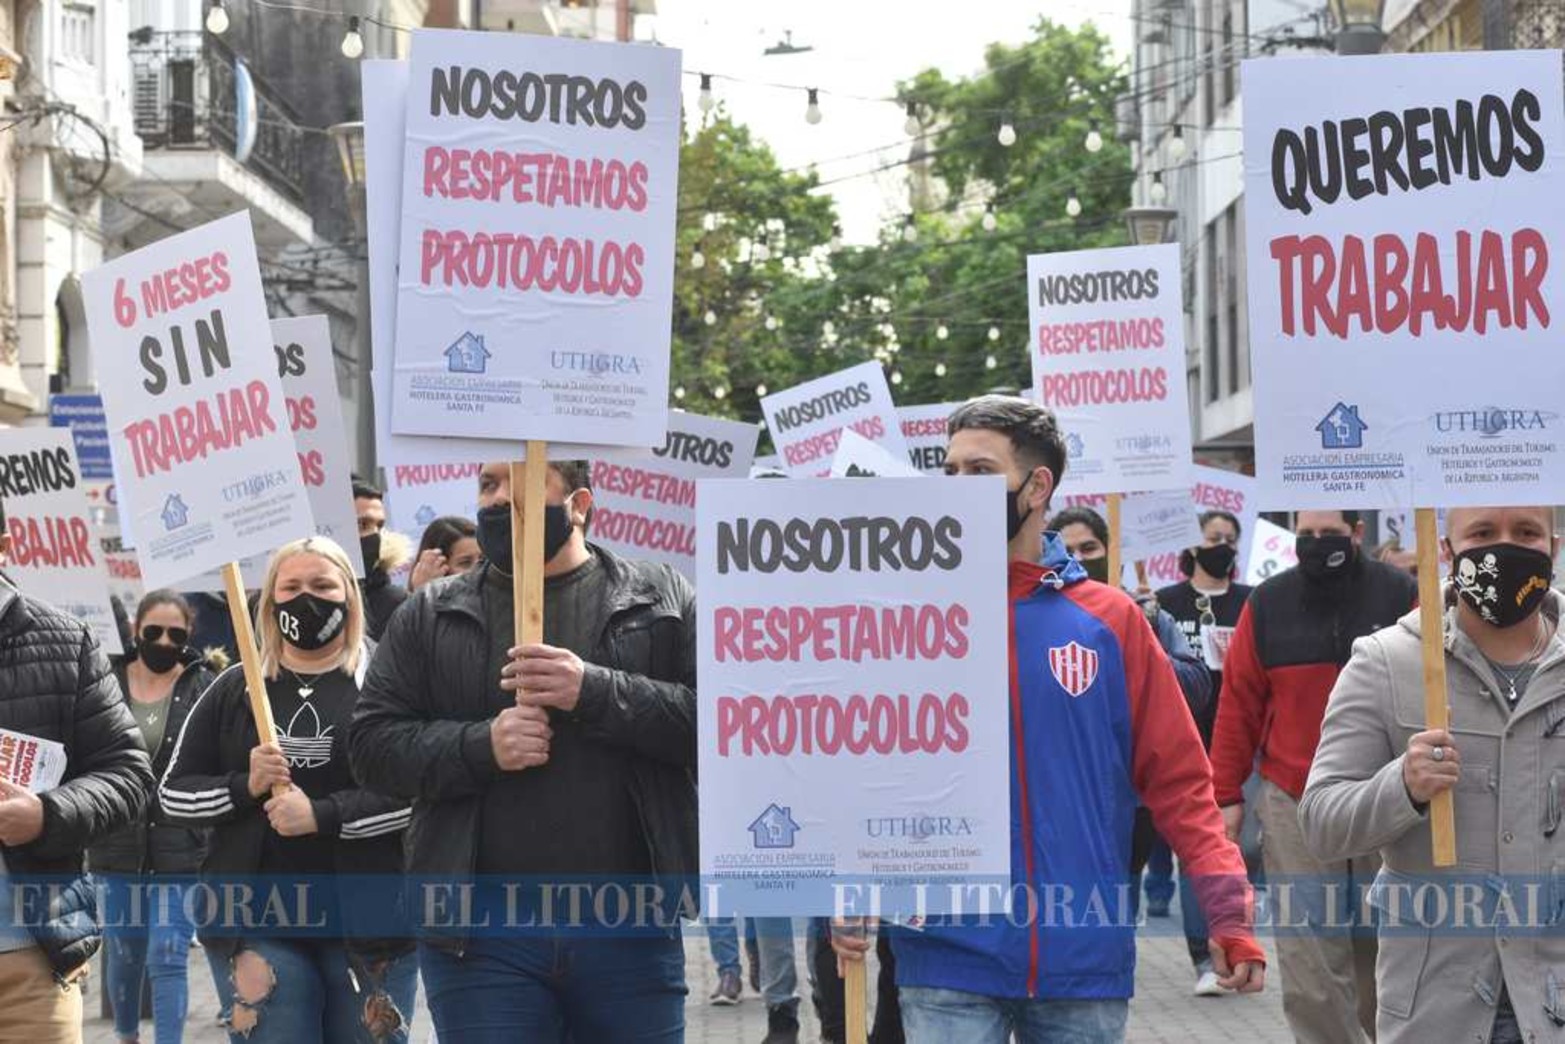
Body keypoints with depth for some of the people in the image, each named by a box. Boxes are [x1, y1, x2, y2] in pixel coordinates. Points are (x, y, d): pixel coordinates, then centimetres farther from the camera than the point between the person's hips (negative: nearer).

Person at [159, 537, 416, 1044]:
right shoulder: (234, 689, 12)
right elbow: (173, 793, 12)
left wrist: (324, 815, -18)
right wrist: (245, 787, -7)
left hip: (367, 920, -2)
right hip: (260, 924, 2)